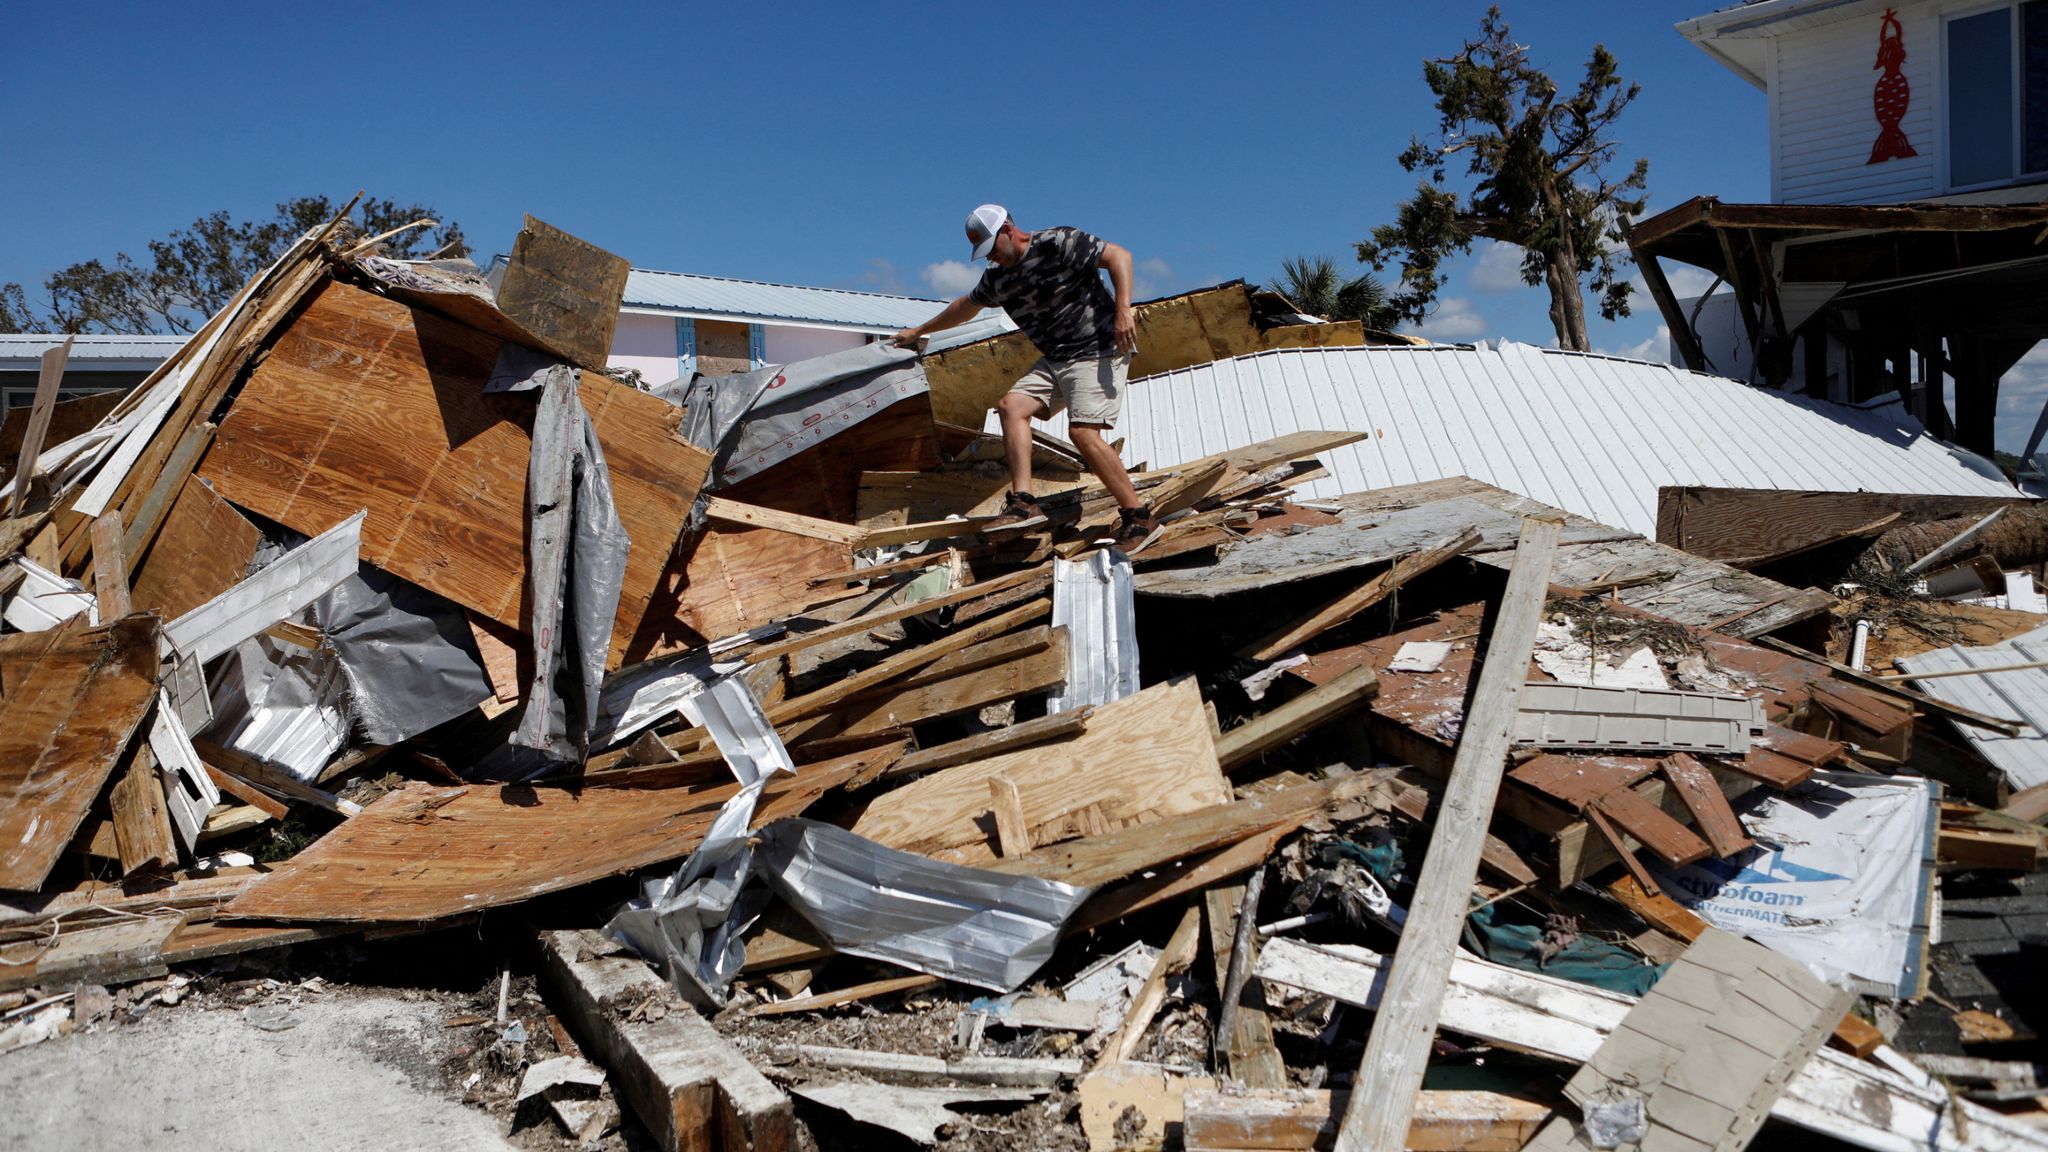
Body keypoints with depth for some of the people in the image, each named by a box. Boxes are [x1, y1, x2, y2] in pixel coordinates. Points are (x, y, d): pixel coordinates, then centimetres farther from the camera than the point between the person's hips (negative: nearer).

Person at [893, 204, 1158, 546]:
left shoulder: (1057, 244, -12)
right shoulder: (997, 277, 12)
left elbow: (1119, 255, -14)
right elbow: (966, 306, 30)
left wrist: (1123, 310, -25)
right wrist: (919, 331, 39)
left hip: (1099, 350, -8)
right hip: (1056, 359, 9)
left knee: (1083, 432, -21)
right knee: (1012, 405, -8)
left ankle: (1139, 516, -14)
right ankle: (1022, 502, -15)